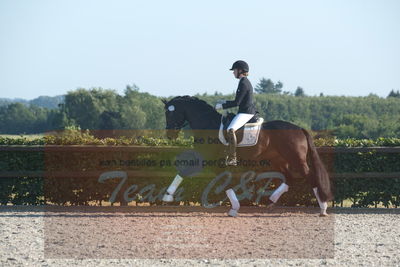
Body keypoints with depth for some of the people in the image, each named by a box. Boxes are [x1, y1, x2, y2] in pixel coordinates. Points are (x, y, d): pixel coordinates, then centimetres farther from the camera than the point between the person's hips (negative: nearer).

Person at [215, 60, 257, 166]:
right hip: (248, 112, 11)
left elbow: (237, 102, -18)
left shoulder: (243, 83, -16)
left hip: (245, 113, -11)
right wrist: (225, 103, 18)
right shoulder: (245, 82, 16)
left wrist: (222, 106, -10)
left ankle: (232, 159, -33)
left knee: (231, 130, -29)